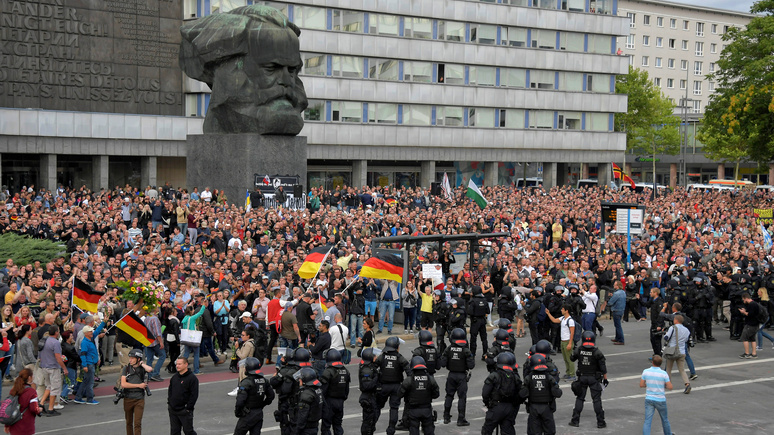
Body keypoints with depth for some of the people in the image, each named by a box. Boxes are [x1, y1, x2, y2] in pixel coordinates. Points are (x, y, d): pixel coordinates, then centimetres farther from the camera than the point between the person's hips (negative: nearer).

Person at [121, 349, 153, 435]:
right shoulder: (126, 369, 1)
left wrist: (141, 364, -9)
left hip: (139, 399, -2)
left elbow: (150, 369, -25)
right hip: (128, 399, 2)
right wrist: (139, 385, -10)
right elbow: (123, 384, -9)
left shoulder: (142, 368, -1)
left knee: (137, 423, -8)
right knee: (129, 422, 13)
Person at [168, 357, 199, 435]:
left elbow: (194, 395, -13)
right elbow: (170, 391, 22)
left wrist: (188, 408, -15)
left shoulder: (192, 378, -10)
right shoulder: (174, 377, 11)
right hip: (172, 410, 6)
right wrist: (169, 403, 11)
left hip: (184, 411, -6)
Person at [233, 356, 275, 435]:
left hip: (248, 415, -7)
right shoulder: (264, 380, 4)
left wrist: (237, 412, -7)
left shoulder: (246, 382, -19)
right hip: (259, 413, 7)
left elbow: (240, 400, -22)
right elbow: (271, 396, 14)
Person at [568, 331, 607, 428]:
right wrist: (605, 379, -1)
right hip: (594, 379, -2)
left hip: (582, 377, 2)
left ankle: (575, 420, 13)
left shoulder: (578, 350, -8)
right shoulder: (597, 352, -14)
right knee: (597, 400, 4)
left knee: (579, 398, 12)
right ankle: (600, 422, 7)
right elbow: (603, 367, -11)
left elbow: (572, 358, 11)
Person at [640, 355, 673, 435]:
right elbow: (670, 387, -9)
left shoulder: (646, 371, -6)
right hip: (660, 400, -1)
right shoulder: (664, 374, -12)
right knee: (665, 419, 20)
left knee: (647, 421, -2)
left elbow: (641, 385, 1)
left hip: (649, 399, 1)